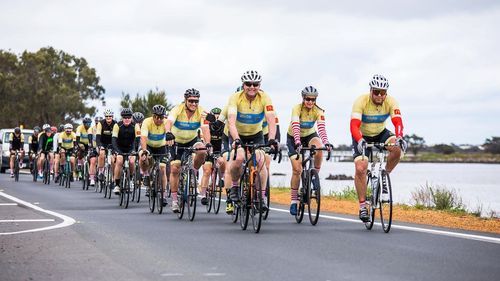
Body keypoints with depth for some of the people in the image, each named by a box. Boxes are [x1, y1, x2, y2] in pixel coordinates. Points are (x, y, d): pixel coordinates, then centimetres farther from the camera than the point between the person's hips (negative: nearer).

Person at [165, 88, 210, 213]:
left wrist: (208, 143, -49)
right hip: (177, 142, -1)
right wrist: (168, 133, -63)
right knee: (175, 169, -9)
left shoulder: (201, 112, -20)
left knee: (202, 151, -31)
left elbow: (205, 128, -30)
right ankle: (174, 200, 3)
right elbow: (169, 122, -42)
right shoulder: (177, 109, -25)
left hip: (192, 140, 1)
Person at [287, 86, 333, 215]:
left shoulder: (318, 111, -21)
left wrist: (326, 143, -50)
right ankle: (294, 201, 1)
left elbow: (321, 128, -33)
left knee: (319, 148, -33)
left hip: (310, 135, 2)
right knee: (297, 169, -11)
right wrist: (298, 143, -55)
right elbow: (296, 127, -40)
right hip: (294, 137, -2)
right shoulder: (297, 109, -27)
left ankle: (315, 176, -12)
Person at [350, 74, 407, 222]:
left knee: (397, 149, -28)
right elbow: (354, 126, -36)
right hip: (363, 136, -2)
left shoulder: (390, 102, -20)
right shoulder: (361, 101, -27)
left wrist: (399, 138, -50)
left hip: (380, 133, 2)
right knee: (360, 168, -19)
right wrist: (360, 141, -54)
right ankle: (362, 206, -7)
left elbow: (398, 122, -30)